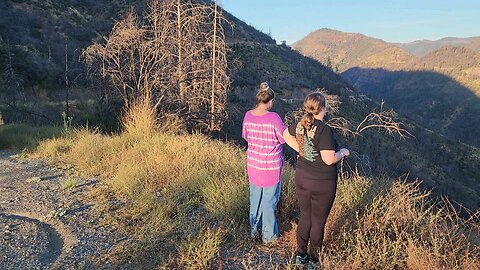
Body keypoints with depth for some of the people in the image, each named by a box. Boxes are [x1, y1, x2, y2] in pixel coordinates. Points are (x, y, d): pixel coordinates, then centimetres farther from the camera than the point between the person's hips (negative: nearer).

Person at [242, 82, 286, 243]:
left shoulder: (248, 116, -6)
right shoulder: (273, 118, -22)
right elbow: (284, 139, -11)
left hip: (253, 164, 5)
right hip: (271, 166, -5)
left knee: (255, 197, 21)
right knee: (269, 200, 11)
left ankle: (254, 229, 36)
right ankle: (268, 234, 26)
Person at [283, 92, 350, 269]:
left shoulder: (300, 124, -3)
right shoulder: (324, 130, -25)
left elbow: (286, 135, 16)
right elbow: (329, 159, -26)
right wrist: (342, 152, -7)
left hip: (301, 178, 6)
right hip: (322, 184, -6)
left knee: (305, 216, 21)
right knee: (318, 222, 12)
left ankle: (300, 255, 36)